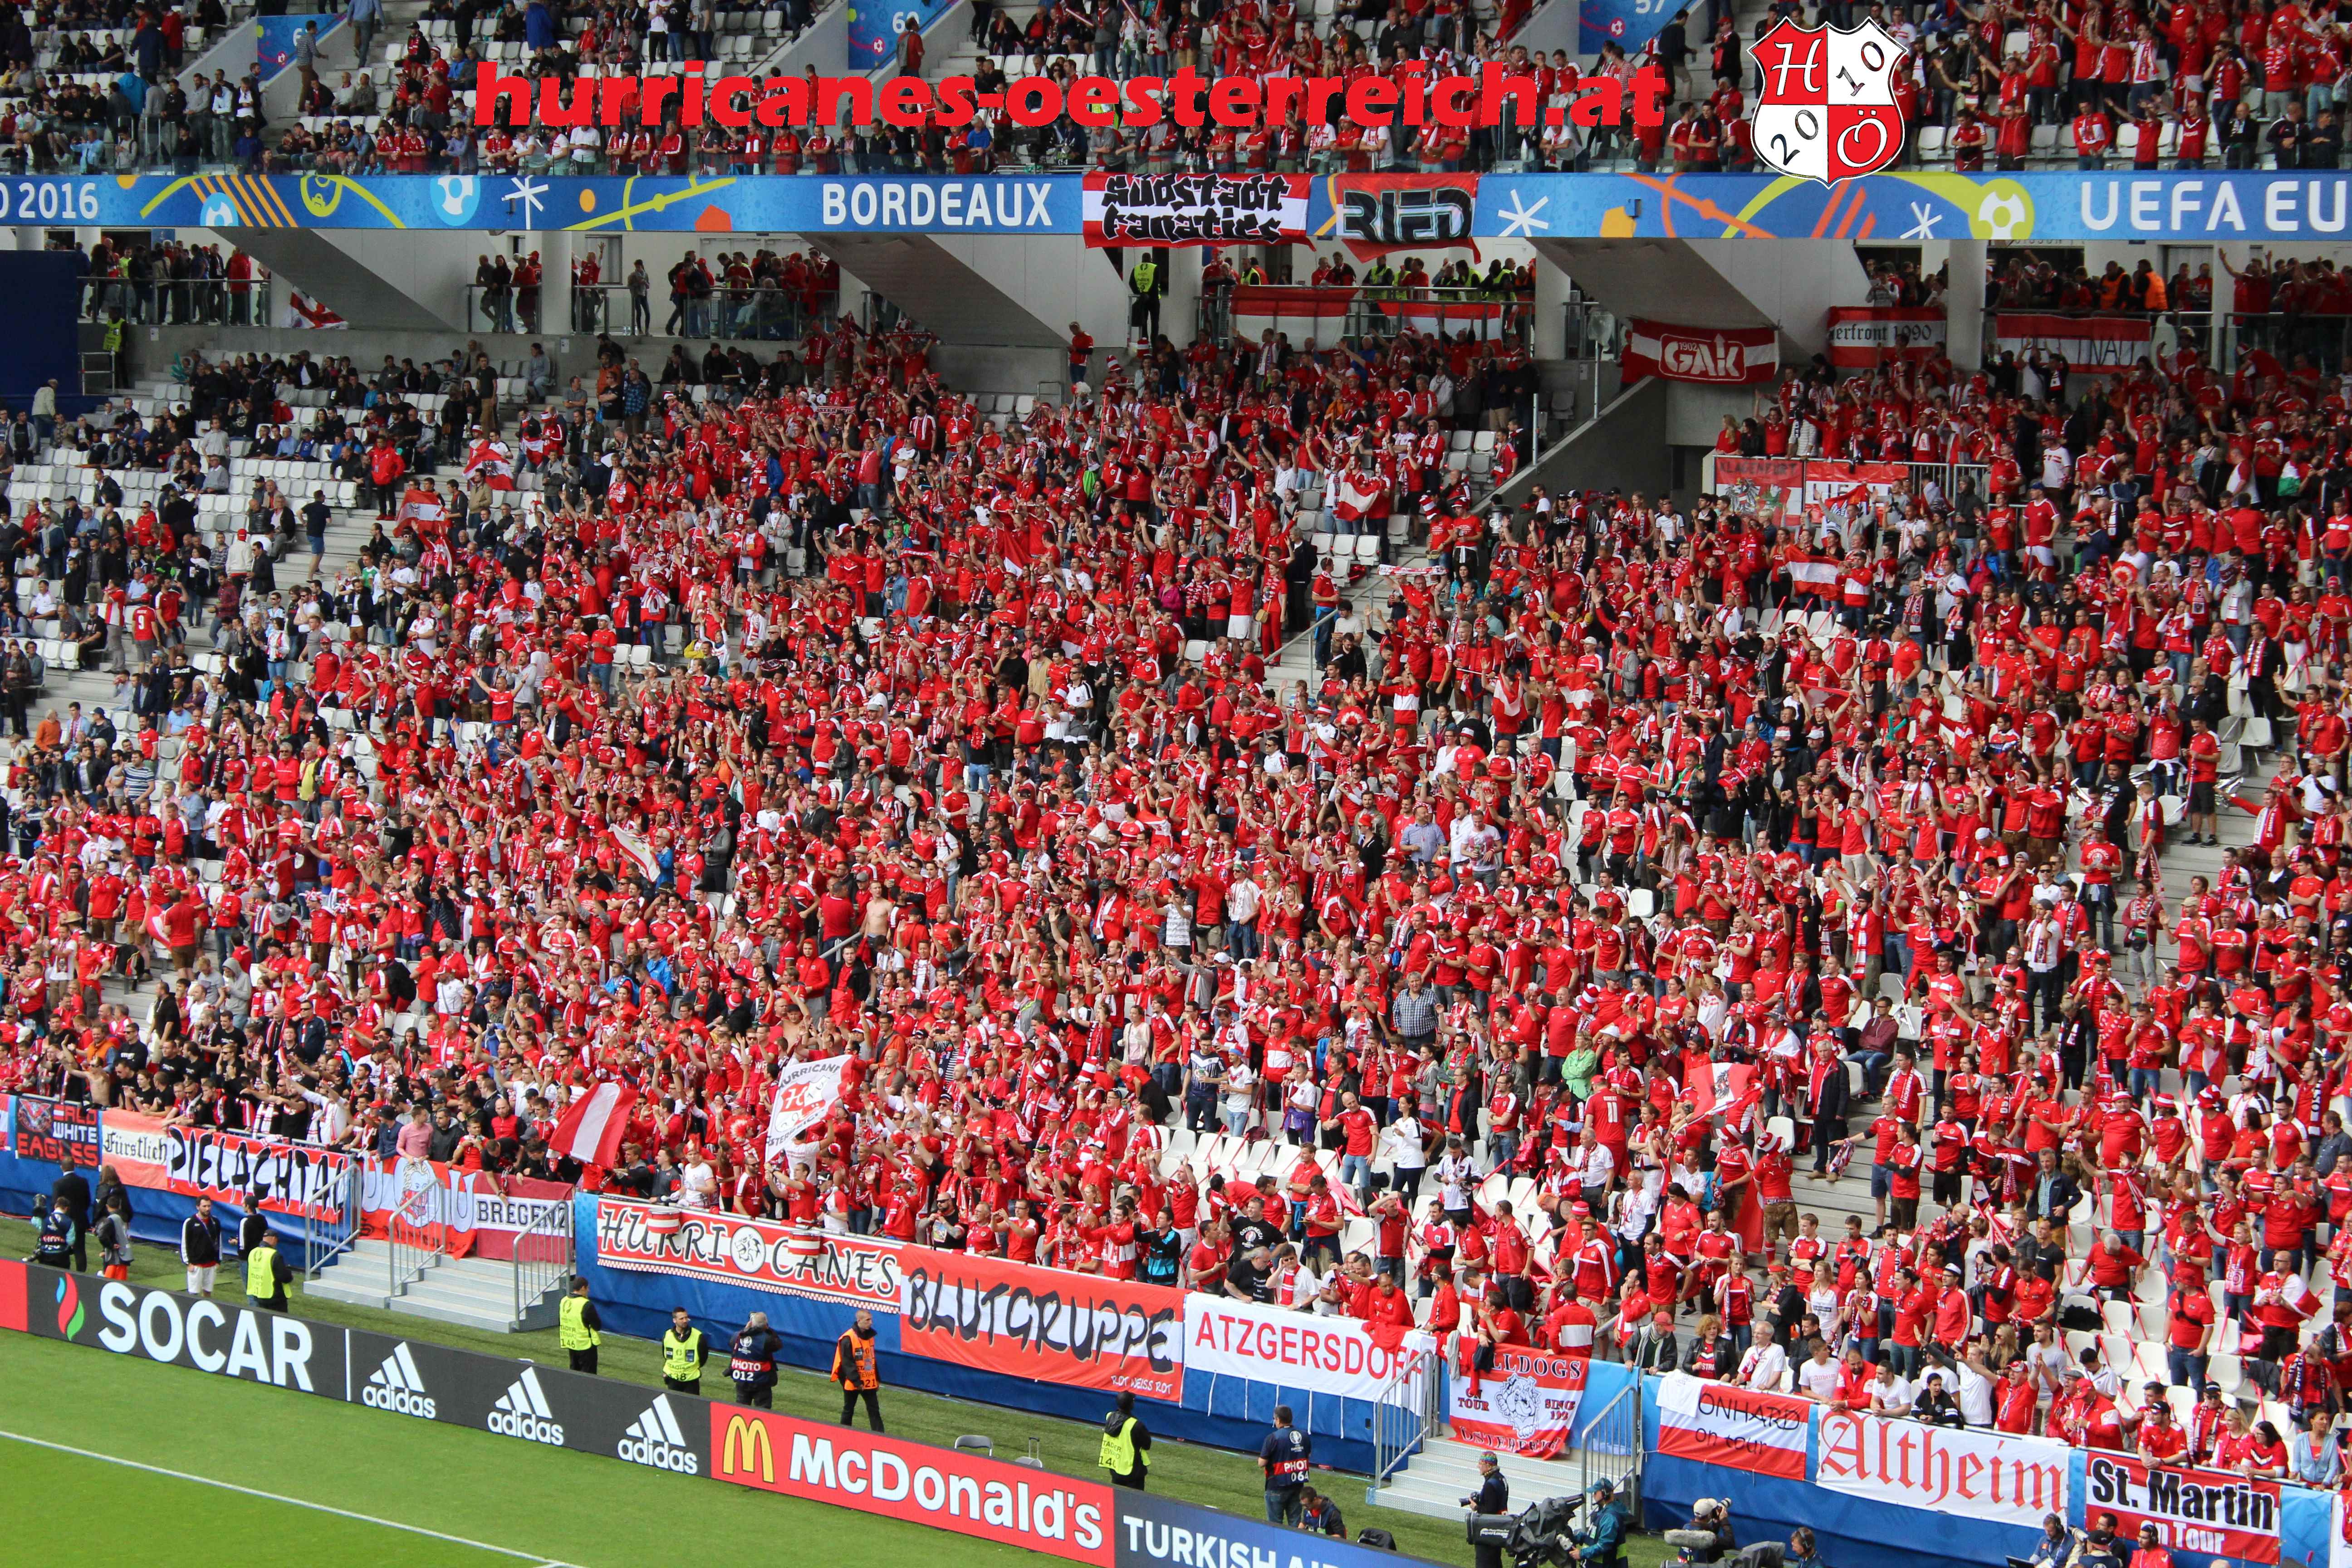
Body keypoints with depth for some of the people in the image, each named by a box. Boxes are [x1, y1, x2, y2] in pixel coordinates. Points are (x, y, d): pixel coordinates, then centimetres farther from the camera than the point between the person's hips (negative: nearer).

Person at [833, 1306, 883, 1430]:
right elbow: (847, 1363, -17)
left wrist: (877, 1379, 16)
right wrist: (857, 1381, -19)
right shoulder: (848, 1339, -16)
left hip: (870, 1382, 6)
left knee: (874, 1410, 2)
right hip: (852, 1383, -6)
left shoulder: (870, 1336, 8)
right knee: (848, 1410, 8)